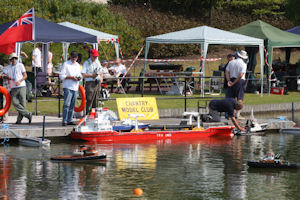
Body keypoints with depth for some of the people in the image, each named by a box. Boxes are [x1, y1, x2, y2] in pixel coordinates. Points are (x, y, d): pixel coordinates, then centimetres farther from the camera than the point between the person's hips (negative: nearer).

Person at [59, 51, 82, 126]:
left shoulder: (78, 65, 19)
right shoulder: (66, 64, -1)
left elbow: (79, 74, 27)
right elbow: (61, 76, -7)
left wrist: (79, 77, 3)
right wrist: (71, 77, -15)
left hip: (75, 87, 6)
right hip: (68, 87, -6)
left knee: (72, 105, 7)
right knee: (67, 104, -14)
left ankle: (70, 120, 12)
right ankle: (64, 121, -15)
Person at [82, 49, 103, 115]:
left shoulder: (97, 62, 16)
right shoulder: (86, 63, -3)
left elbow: (101, 71, 28)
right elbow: (83, 74, -11)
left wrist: (101, 78, 9)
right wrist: (92, 75, -20)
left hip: (97, 83, 6)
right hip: (90, 83, -6)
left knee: (95, 100, 8)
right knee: (89, 99, -13)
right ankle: (88, 114, -12)